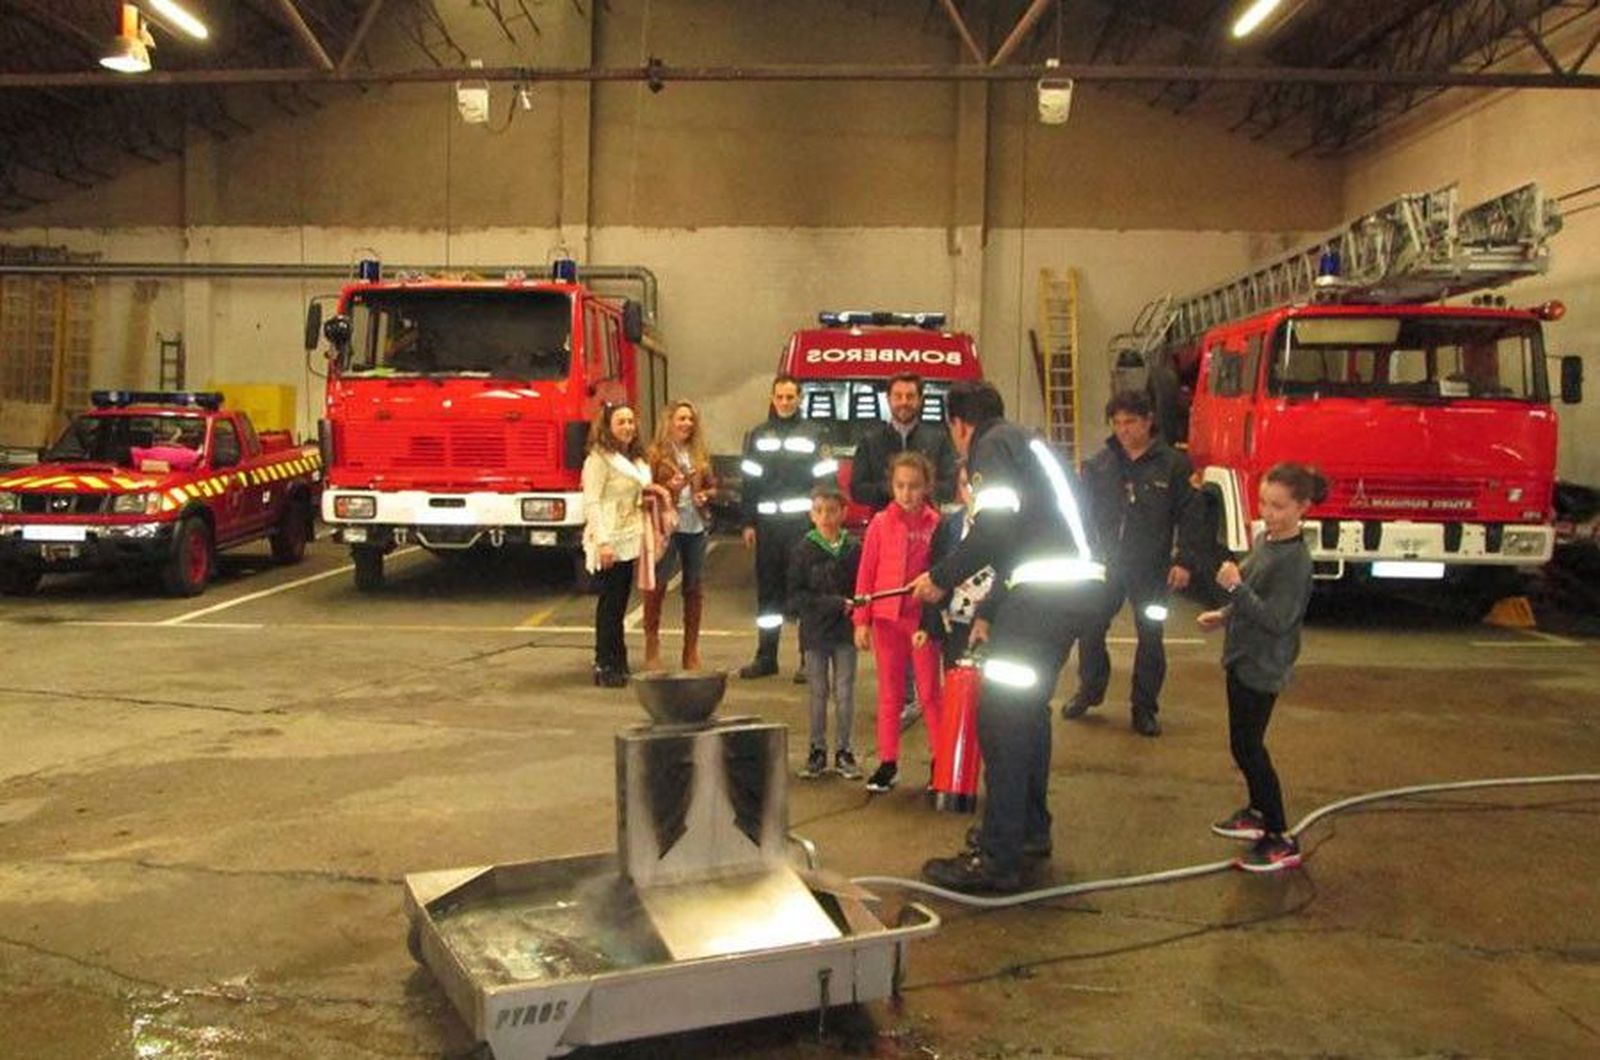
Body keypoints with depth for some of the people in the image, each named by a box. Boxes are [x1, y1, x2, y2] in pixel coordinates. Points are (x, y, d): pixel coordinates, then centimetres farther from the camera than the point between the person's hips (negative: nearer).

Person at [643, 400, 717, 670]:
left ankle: (691, 649, 17)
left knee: (693, 587, 9)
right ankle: (652, 645, 6)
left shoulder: (700, 454, 11)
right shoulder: (656, 453, -3)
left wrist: (705, 495, -1)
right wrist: (668, 487, -20)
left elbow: (712, 485, 20)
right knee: (657, 586, -3)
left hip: (696, 526, 5)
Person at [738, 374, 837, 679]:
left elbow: (827, 479, 1)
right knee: (768, 591, 7)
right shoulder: (758, 435, 12)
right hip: (768, 525, 3)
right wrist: (749, 523, 5)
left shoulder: (814, 433, 4)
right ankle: (766, 657, 15)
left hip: (803, 524, -3)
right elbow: (749, 481, 11)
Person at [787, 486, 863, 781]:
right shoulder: (804, 550, -4)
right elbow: (796, 596, -7)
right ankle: (817, 750, 17)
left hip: (845, 631, 0)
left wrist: (854, 608, -16)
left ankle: (843, 750, 16)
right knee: (818, 693, 8)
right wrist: (835, 603, -14)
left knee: (845, 693, 5)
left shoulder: (854, 549, -2)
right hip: (815, 631, 0)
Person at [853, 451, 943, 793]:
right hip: (886, 616, 2)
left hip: (923, 618, -2)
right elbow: (866, 574, 3)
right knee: (889, 692, 11)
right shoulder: (881, 524, 1)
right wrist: (861, 621, 0)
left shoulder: (935, 524, -5)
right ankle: (888, 762, 18)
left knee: (929, 691, 5)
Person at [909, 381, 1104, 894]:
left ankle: (996, 860, -4)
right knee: (1027, 706, 23)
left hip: (1044, 590, -10)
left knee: (1001, 716, -6)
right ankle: (1030, 828, 35)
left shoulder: (993, 445, -2)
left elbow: (994, 530, -16)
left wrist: (942, 578, -4)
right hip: (1076, 583, 10)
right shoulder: (1027, 443, 27)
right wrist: (988, 612, 34)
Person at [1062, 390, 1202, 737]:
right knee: (1090, 629, 7)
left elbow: (1188, 516, -5)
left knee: (1150, 636, 6)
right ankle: (1089, 690, 29)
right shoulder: (1099, 464, 3)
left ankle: (1145, 708, 18)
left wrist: (1185, 561, -10)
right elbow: (1084, 512, 7)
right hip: (1105, 564, 2)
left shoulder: (1173, 464, -5)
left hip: (1151, 568, -2)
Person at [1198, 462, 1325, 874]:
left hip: (1262, 667, -9)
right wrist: (1223, 615, 14)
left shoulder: (1295, 559, -22)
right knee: (1246, 743, 19)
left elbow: (1276, 619, -26)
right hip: (1243, 657, 9)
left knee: (1247, 747, -5)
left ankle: (1281, 841, 3)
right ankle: (1258, 812, 37)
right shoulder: (1262, 540, 5)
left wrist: (1235, 587, -31)